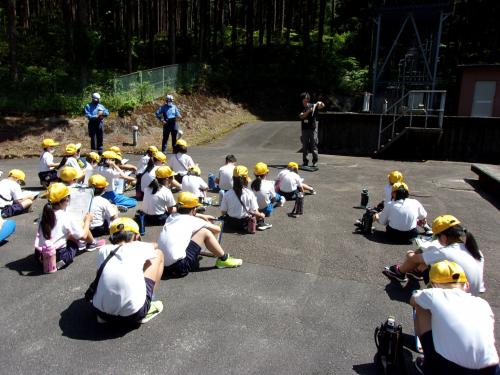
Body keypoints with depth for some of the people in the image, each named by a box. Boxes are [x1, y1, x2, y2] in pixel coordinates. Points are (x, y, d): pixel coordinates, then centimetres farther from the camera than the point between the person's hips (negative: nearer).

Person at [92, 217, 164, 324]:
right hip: (132, 313, -4)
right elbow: (155, 246, 29)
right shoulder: (138, 247, 2)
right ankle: (145, 312, 17)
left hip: (100, 311, 4)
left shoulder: (103, 250, 7)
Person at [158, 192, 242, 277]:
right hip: (181, 266, -7)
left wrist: (203, 216, 51)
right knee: (205, 232, 2)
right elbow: (217, 229, 11)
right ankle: (224, 259, 15)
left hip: (164, 265, 8)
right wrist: (209, 225, 32)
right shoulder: (192, 221, 0)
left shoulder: (171, 217, 17)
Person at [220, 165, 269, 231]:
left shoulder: (227, 194, -11)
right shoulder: (249, 194, -15)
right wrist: (261, 215, 9)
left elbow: (223, 212, -6)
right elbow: (255, 212, -12)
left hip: (230, 224, 1)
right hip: (245, 224, -1)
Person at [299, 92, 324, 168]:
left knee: (314, 145, -4)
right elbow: (301, 116, -11)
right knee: (305, 146, 4)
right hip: (304, 129, 2)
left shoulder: (312, 106, 2)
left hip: (313, 128, -2)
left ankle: (315, 162, 1)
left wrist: (320, 103, -30)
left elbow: (322, 106, -7)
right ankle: (305, 161, 11)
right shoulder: (301, 108, 6)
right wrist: (308, 111, -24)